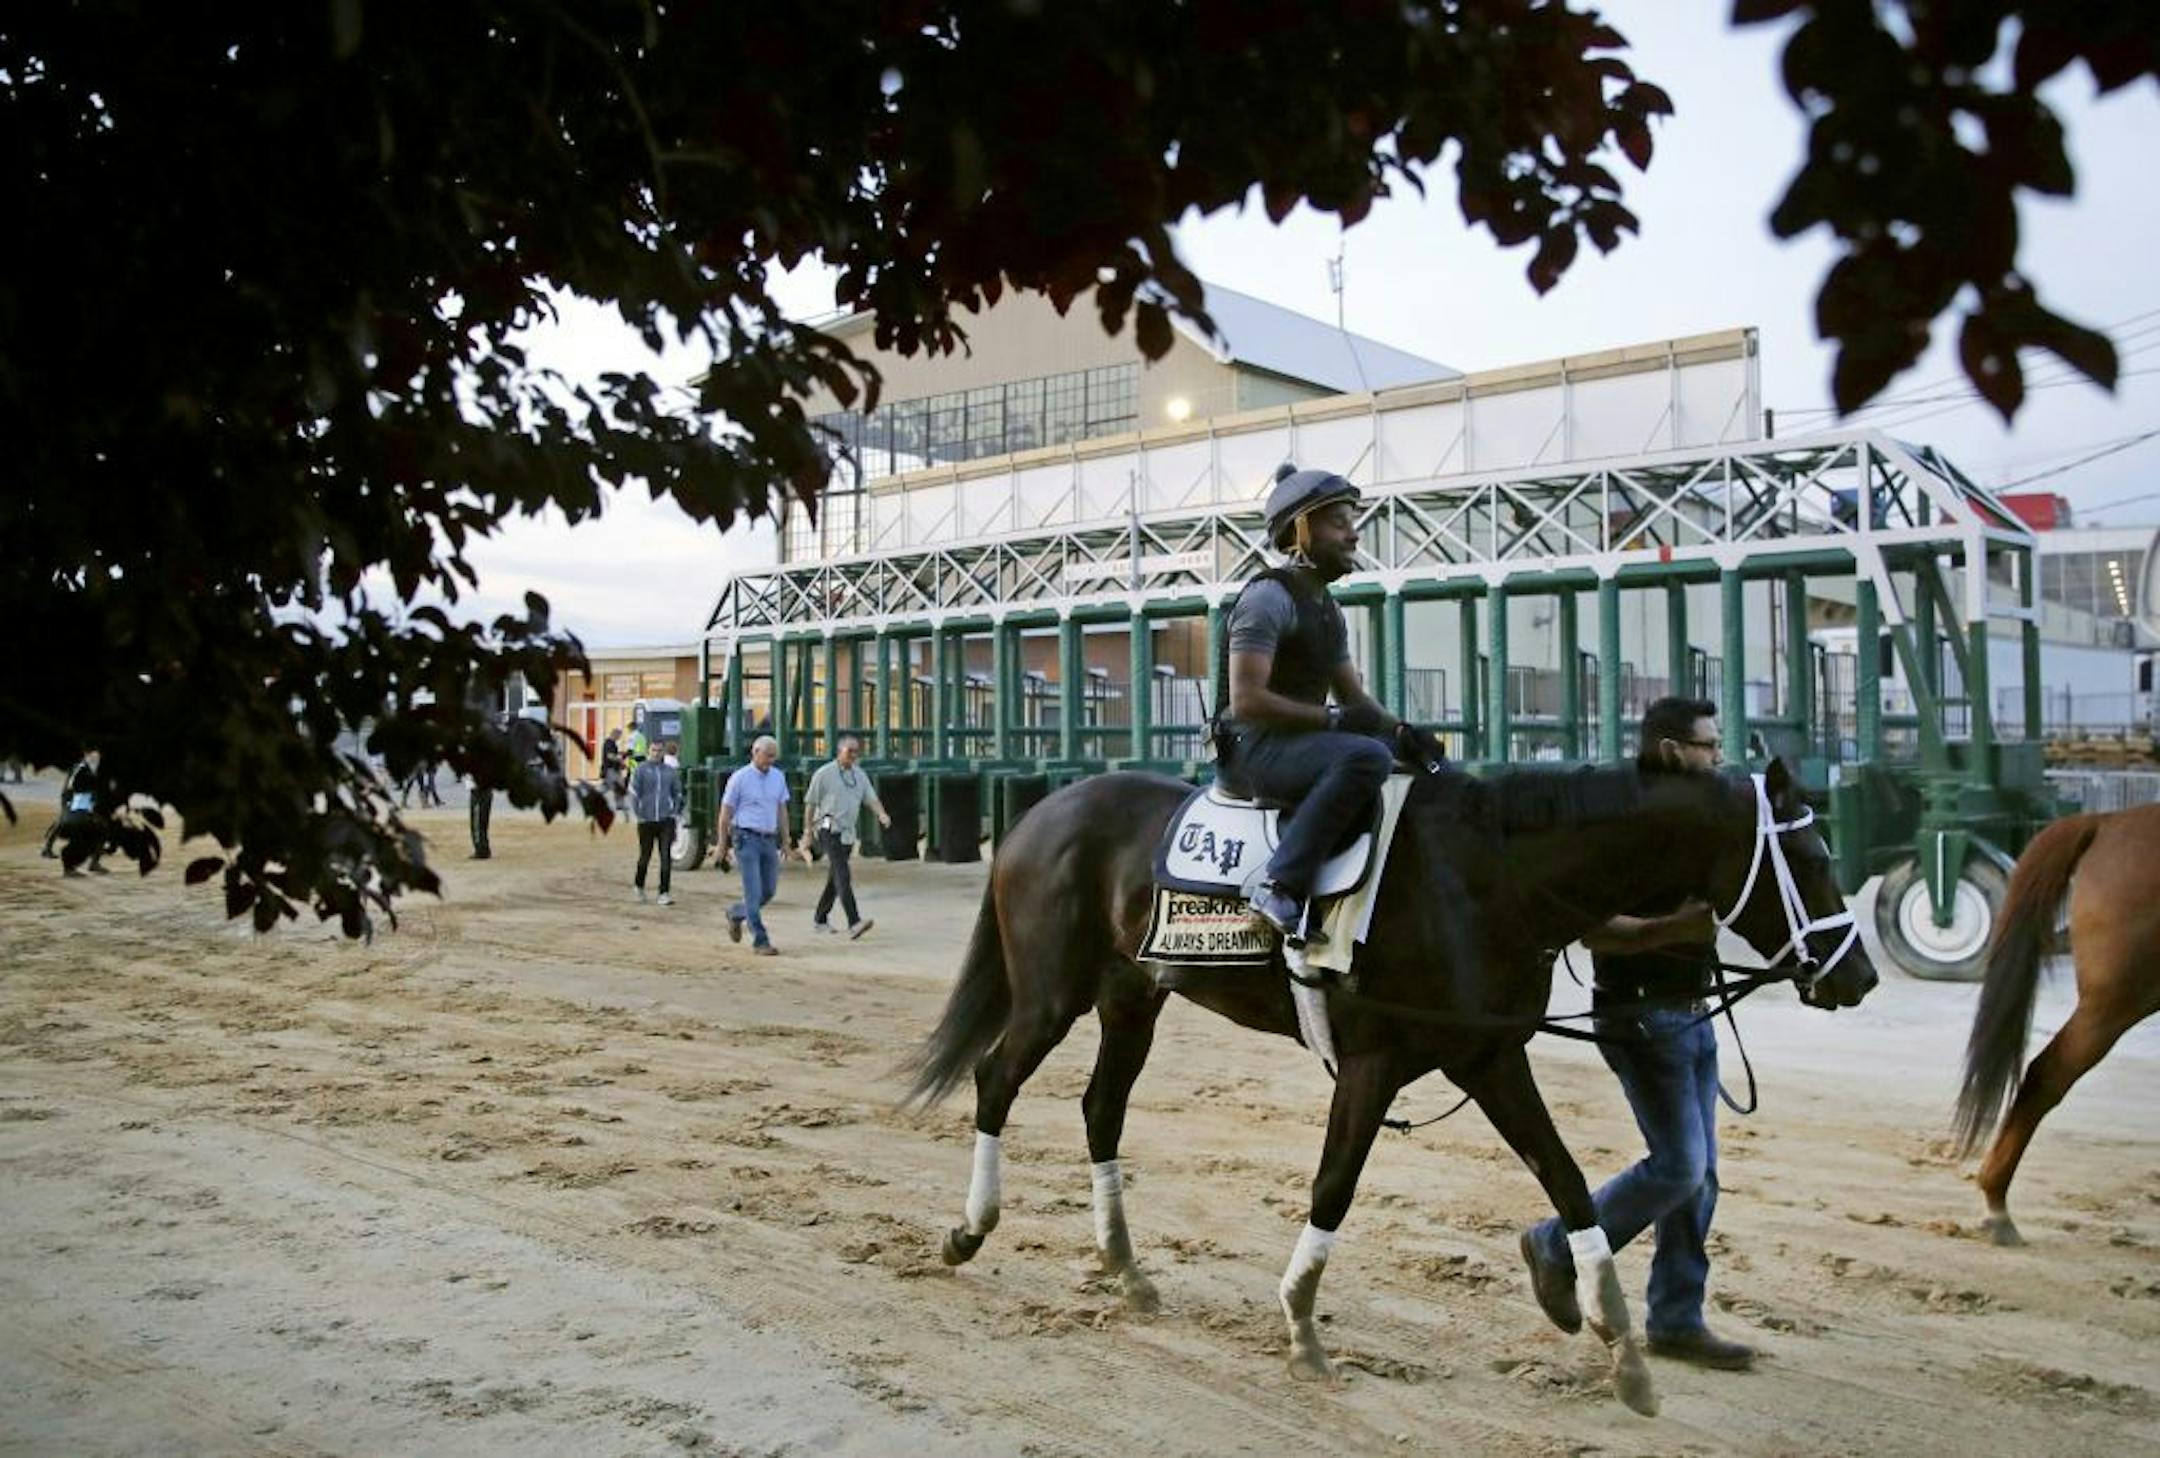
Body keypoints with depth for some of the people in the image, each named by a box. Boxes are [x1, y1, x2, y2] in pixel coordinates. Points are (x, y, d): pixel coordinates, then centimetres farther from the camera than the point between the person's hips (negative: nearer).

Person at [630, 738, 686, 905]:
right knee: (645, 855, 10)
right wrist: (638, 814, -4)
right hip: (647, 820, -1)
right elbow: (634, 792, 1)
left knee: (666, 857, -7)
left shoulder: (672, 771, 6)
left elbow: (677, 793, 15)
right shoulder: (643, 769, -1)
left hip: (666, 820, 1)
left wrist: (676, 813, 6)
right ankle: (639, 886, 34)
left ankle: (664, 893, -5)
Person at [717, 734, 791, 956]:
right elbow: (726, 813, -2)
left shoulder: (778, 777, 8)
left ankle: (736, 914, 33)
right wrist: (722, 845, -1)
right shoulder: (740, 778, -6)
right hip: (747, 839, -6)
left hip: (769, 840, 6)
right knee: (754, 892, -8)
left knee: (769, 890, 8)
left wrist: (785, 841, 12)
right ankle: (760, 941, -3)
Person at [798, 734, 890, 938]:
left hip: (847, 833, 7)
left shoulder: (860, 775, 12)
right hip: (828, 830, -7)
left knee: (834, 879, 14)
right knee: (843, 876, -19)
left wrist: (882, 815, -19)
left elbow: (872, 799, 2)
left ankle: (819, 920, 29)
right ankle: (854, 923, -28)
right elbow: (810, 804, 0)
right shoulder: (824, 773, -3)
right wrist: (807, 834, -2)